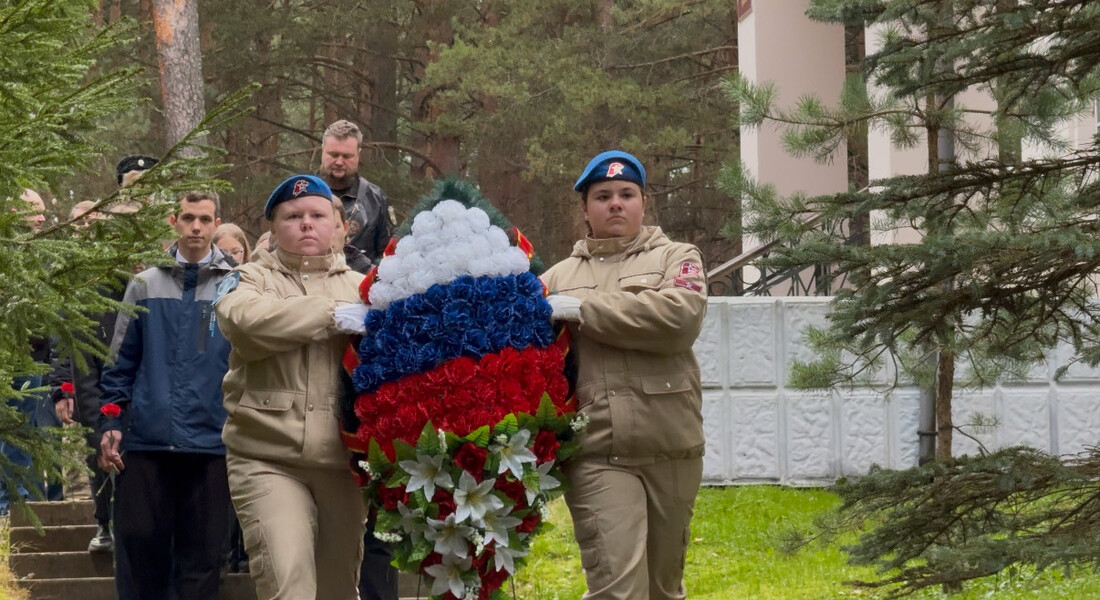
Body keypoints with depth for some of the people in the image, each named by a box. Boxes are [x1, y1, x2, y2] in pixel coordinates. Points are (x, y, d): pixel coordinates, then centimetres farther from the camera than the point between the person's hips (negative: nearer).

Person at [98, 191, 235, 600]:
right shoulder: (145, 285, 10)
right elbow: (121, 361, 11)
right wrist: (110, 423, 3)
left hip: (210, 442, -1)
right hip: (145, 441, 1)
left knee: (201, 552, 2)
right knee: (139, 545, 1)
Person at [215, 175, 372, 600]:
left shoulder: (360, 288, 18)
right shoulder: (252, 279, 9)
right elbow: (246, 319, -15)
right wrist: (334, 316, -16)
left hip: (341, 463, 4)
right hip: (269, 460, -4)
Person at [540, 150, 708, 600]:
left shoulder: (677, 258, 9)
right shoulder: (559, 277, 16)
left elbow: (680, 316, -11)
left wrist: (585, 309, -12)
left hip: (669, 446, 1)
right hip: (596, 455, -1)